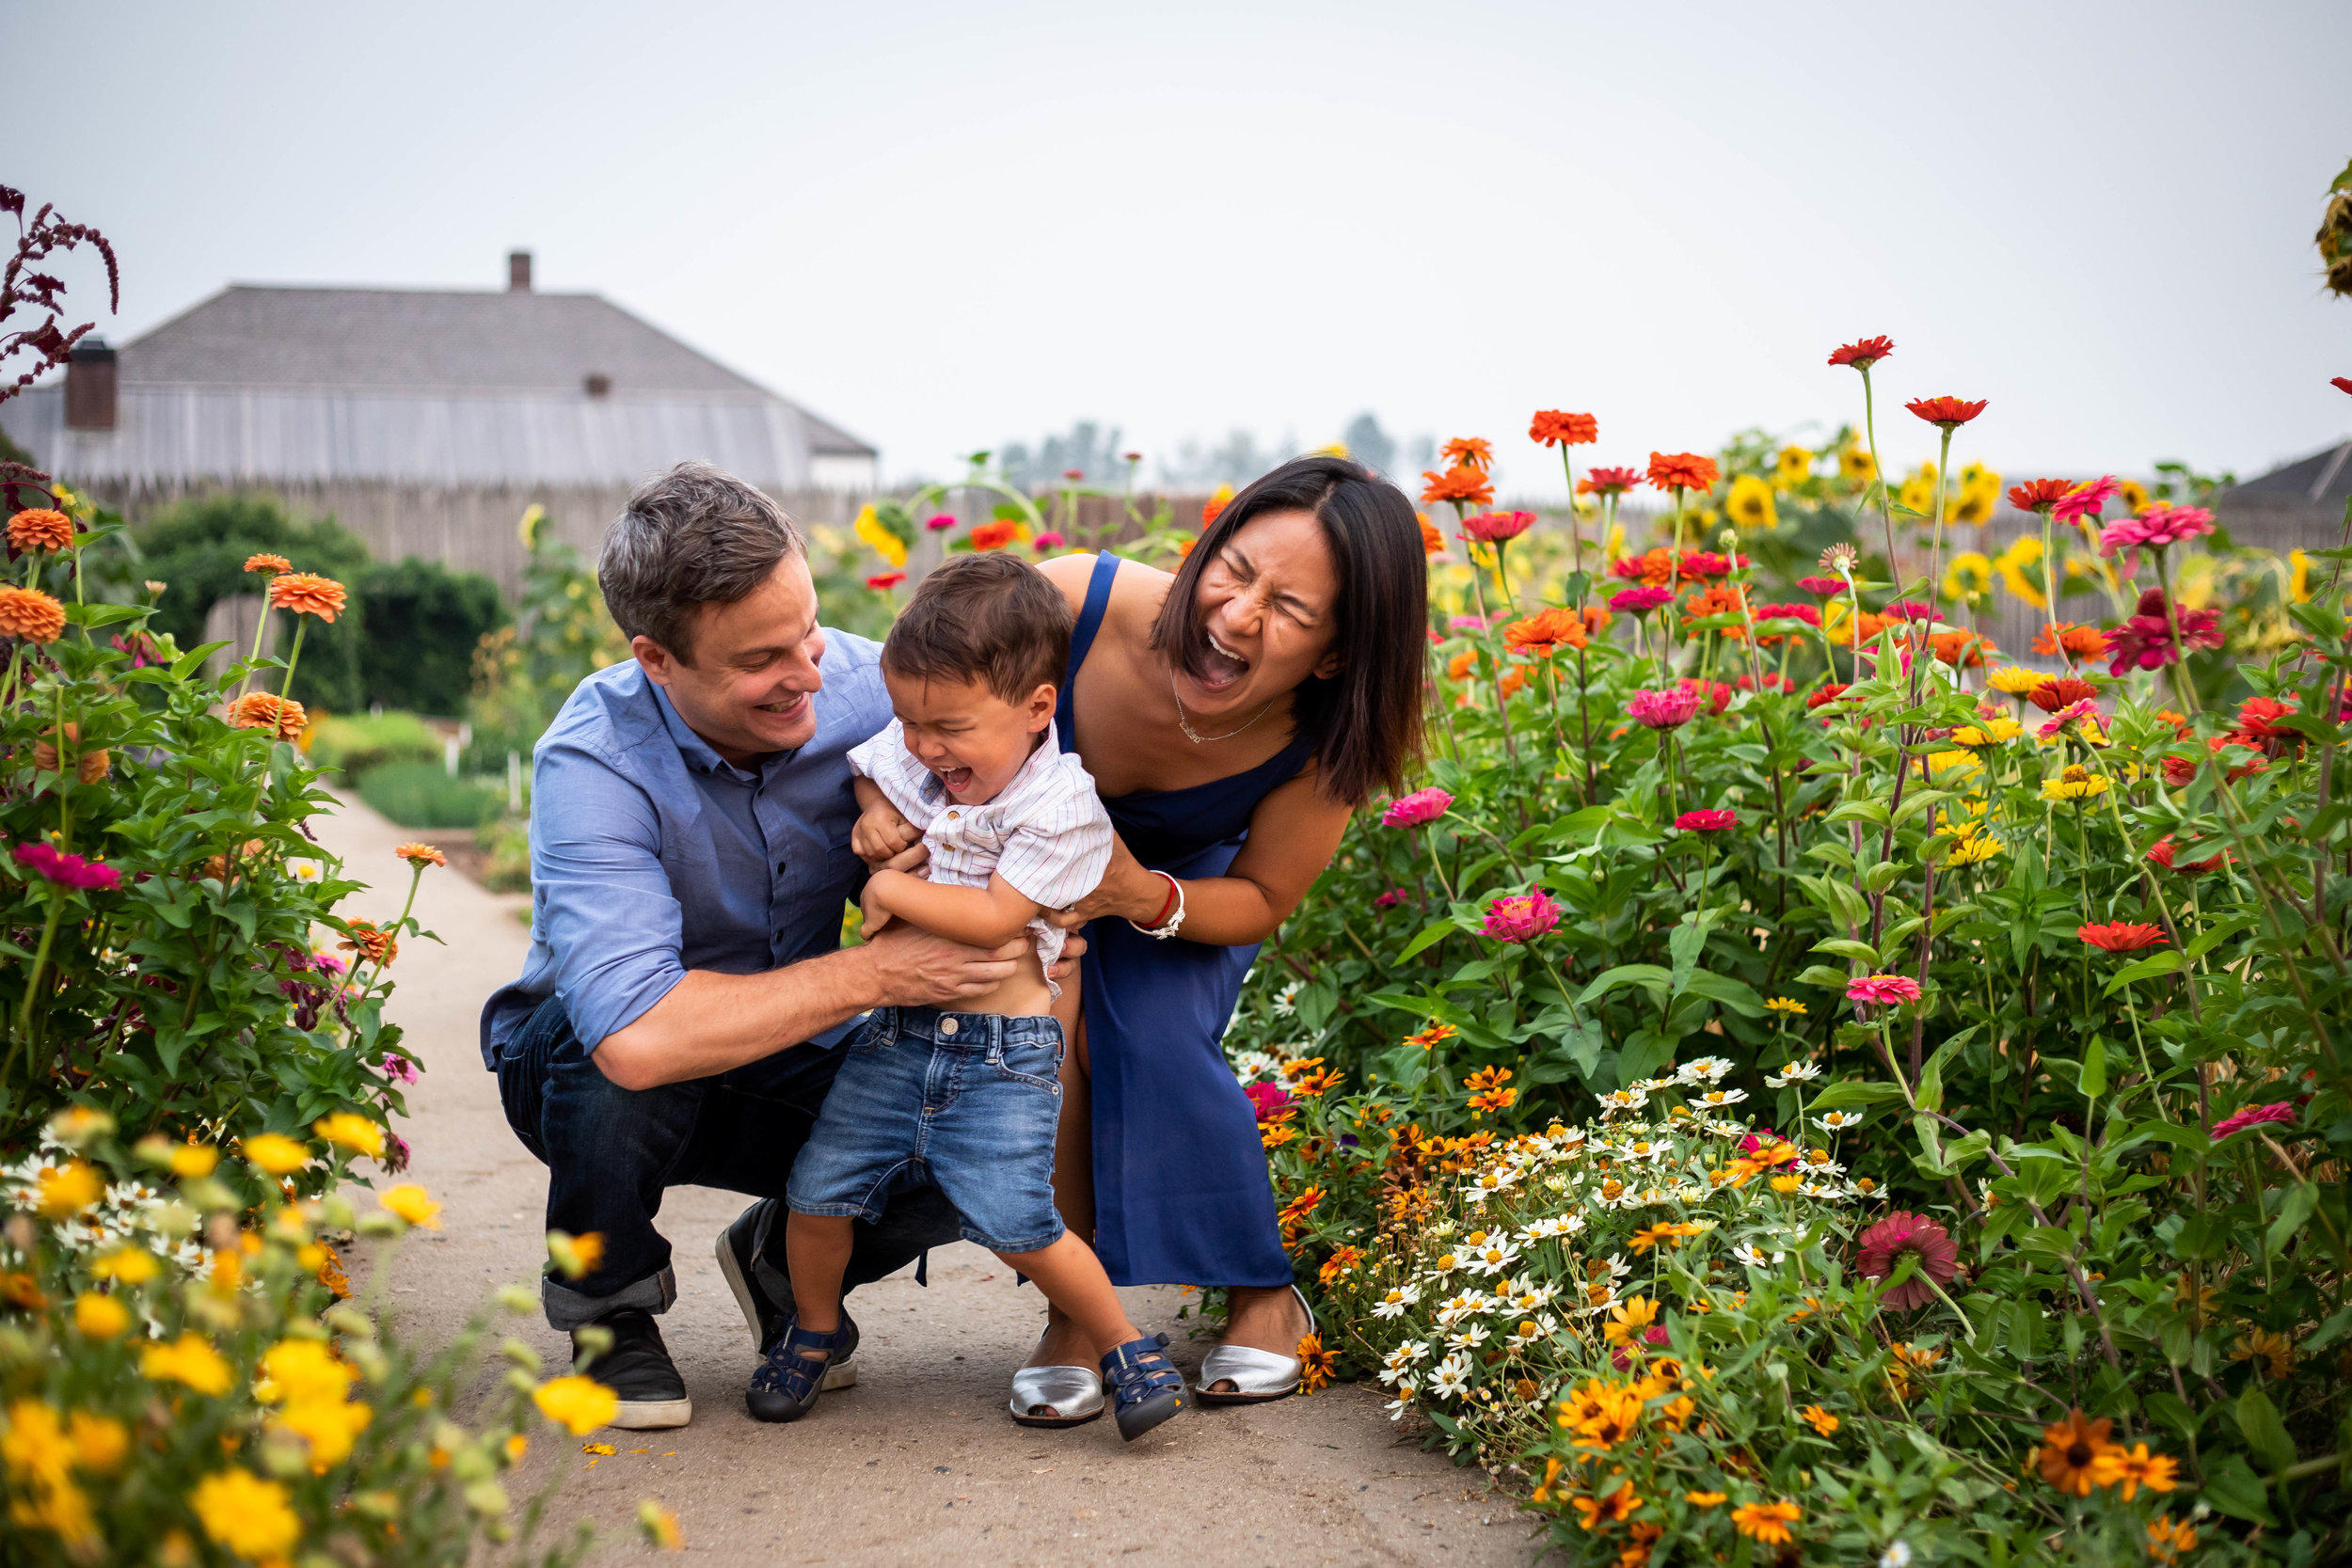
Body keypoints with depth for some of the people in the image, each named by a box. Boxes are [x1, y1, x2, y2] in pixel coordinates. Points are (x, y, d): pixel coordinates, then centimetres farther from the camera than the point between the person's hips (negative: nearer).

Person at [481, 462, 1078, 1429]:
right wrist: (871, 975, -38)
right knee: (624, 1065, -39)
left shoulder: (862, 689, -19)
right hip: (582, 1067, -3)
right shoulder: (593, 764, -32)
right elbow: (638, 1035, -45)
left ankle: (785, 1260, 10)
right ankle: (606, 1306, -5)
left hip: (791, 1068, 3)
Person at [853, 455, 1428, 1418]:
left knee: (1156, 1041, -23)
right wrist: (887, 799, -40)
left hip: (1192, 878, 0)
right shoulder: (1073, 602, -41)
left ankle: (1264, 1298, 1)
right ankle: (1072, 1311, -2)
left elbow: (1260, 900, -18)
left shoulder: (1320, 748, -36)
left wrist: (1143, 897, -39)